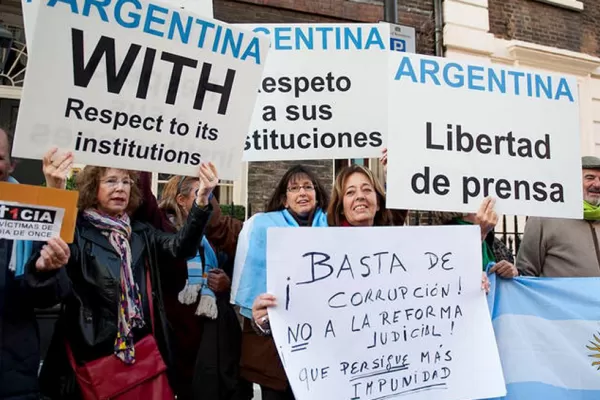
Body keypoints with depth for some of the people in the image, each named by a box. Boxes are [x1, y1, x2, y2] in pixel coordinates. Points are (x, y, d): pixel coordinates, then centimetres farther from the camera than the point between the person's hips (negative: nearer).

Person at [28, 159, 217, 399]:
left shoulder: (140, 233, 6)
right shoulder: (76, 232, -6)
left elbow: (181, 246, -11)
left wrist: (202, 201, -28)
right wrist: (45, 266, -42)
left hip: (145, 350, 4)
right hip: (94, 356, -4)